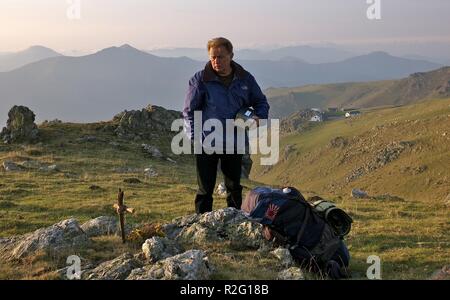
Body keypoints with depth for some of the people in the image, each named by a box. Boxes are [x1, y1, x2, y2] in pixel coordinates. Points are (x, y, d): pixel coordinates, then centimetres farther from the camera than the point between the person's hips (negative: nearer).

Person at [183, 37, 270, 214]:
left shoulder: (245, 79, 2)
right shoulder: (200, 80, -7)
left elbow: (261, 102, 15)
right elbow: (189, 111, -3)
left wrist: (259, 117, -7)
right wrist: (194, 136, -13)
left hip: (234, 144, 3)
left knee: (234, 189, 16)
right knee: (205, 190, 3)